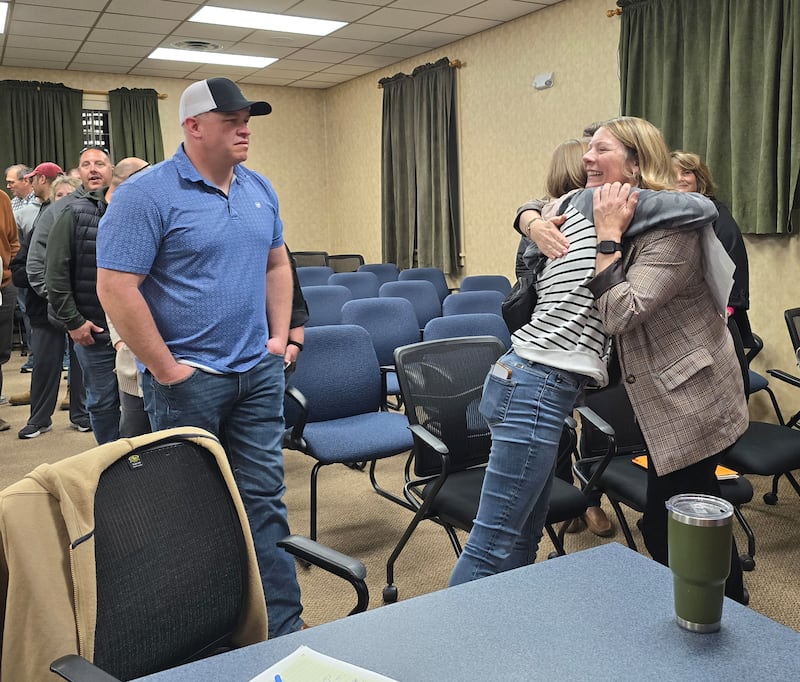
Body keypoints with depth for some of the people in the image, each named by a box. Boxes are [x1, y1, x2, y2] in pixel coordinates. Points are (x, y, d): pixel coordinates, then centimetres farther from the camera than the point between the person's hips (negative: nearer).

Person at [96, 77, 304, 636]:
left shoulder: (260, 189, 9)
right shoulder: (147, 194, -11)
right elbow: (116, 288, -16)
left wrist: (279, 336, 9)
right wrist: (165, 369, -15)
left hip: (259, 371, 6)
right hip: (189, 377, -5)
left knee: (265, 498, 10)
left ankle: (283, 623, 22)